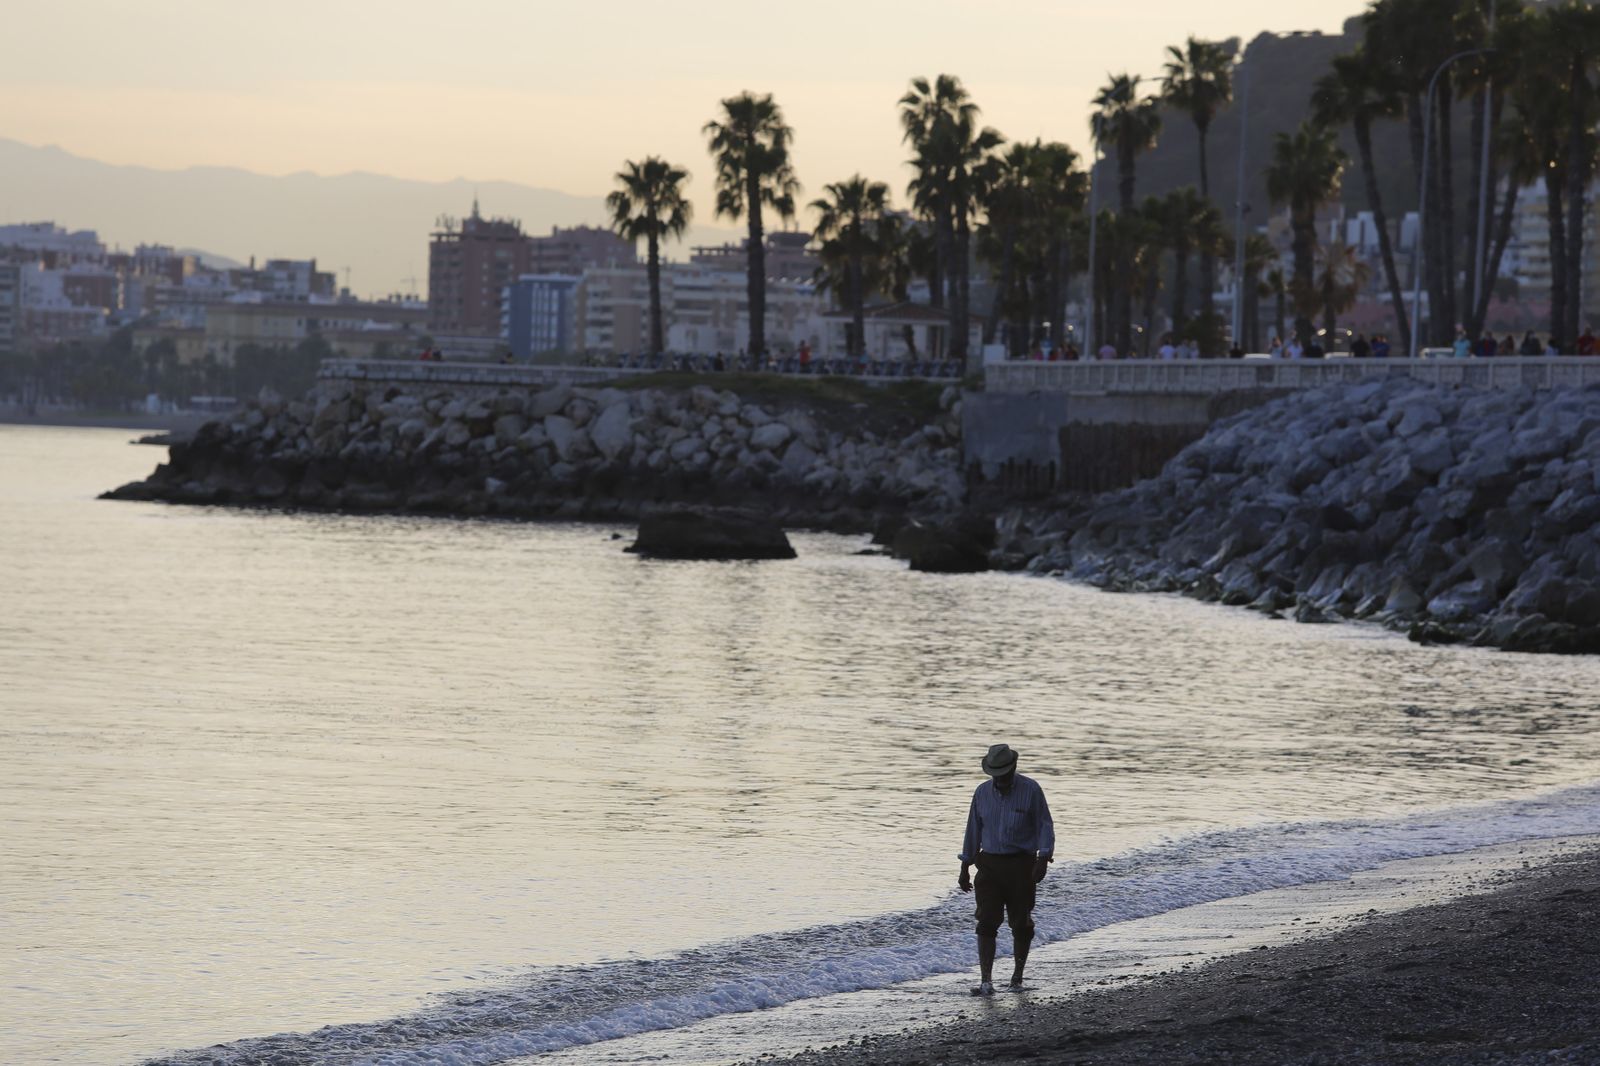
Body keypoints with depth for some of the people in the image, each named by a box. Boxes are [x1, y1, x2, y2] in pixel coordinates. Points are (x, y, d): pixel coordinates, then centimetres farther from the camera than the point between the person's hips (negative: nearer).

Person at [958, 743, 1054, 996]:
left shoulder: (1031, 790, -6)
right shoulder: (983, 792, 4)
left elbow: (1045, 826, -5)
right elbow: (973, 831, 11)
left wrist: (1043, 859, -18)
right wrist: (965, 869, 12)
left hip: (1021, 865, -2)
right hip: (990, 864, 2)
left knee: (1020, 924, 5)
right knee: (986, 924, -10)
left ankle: (1018, 975, 25)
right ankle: (986, 982, -14)